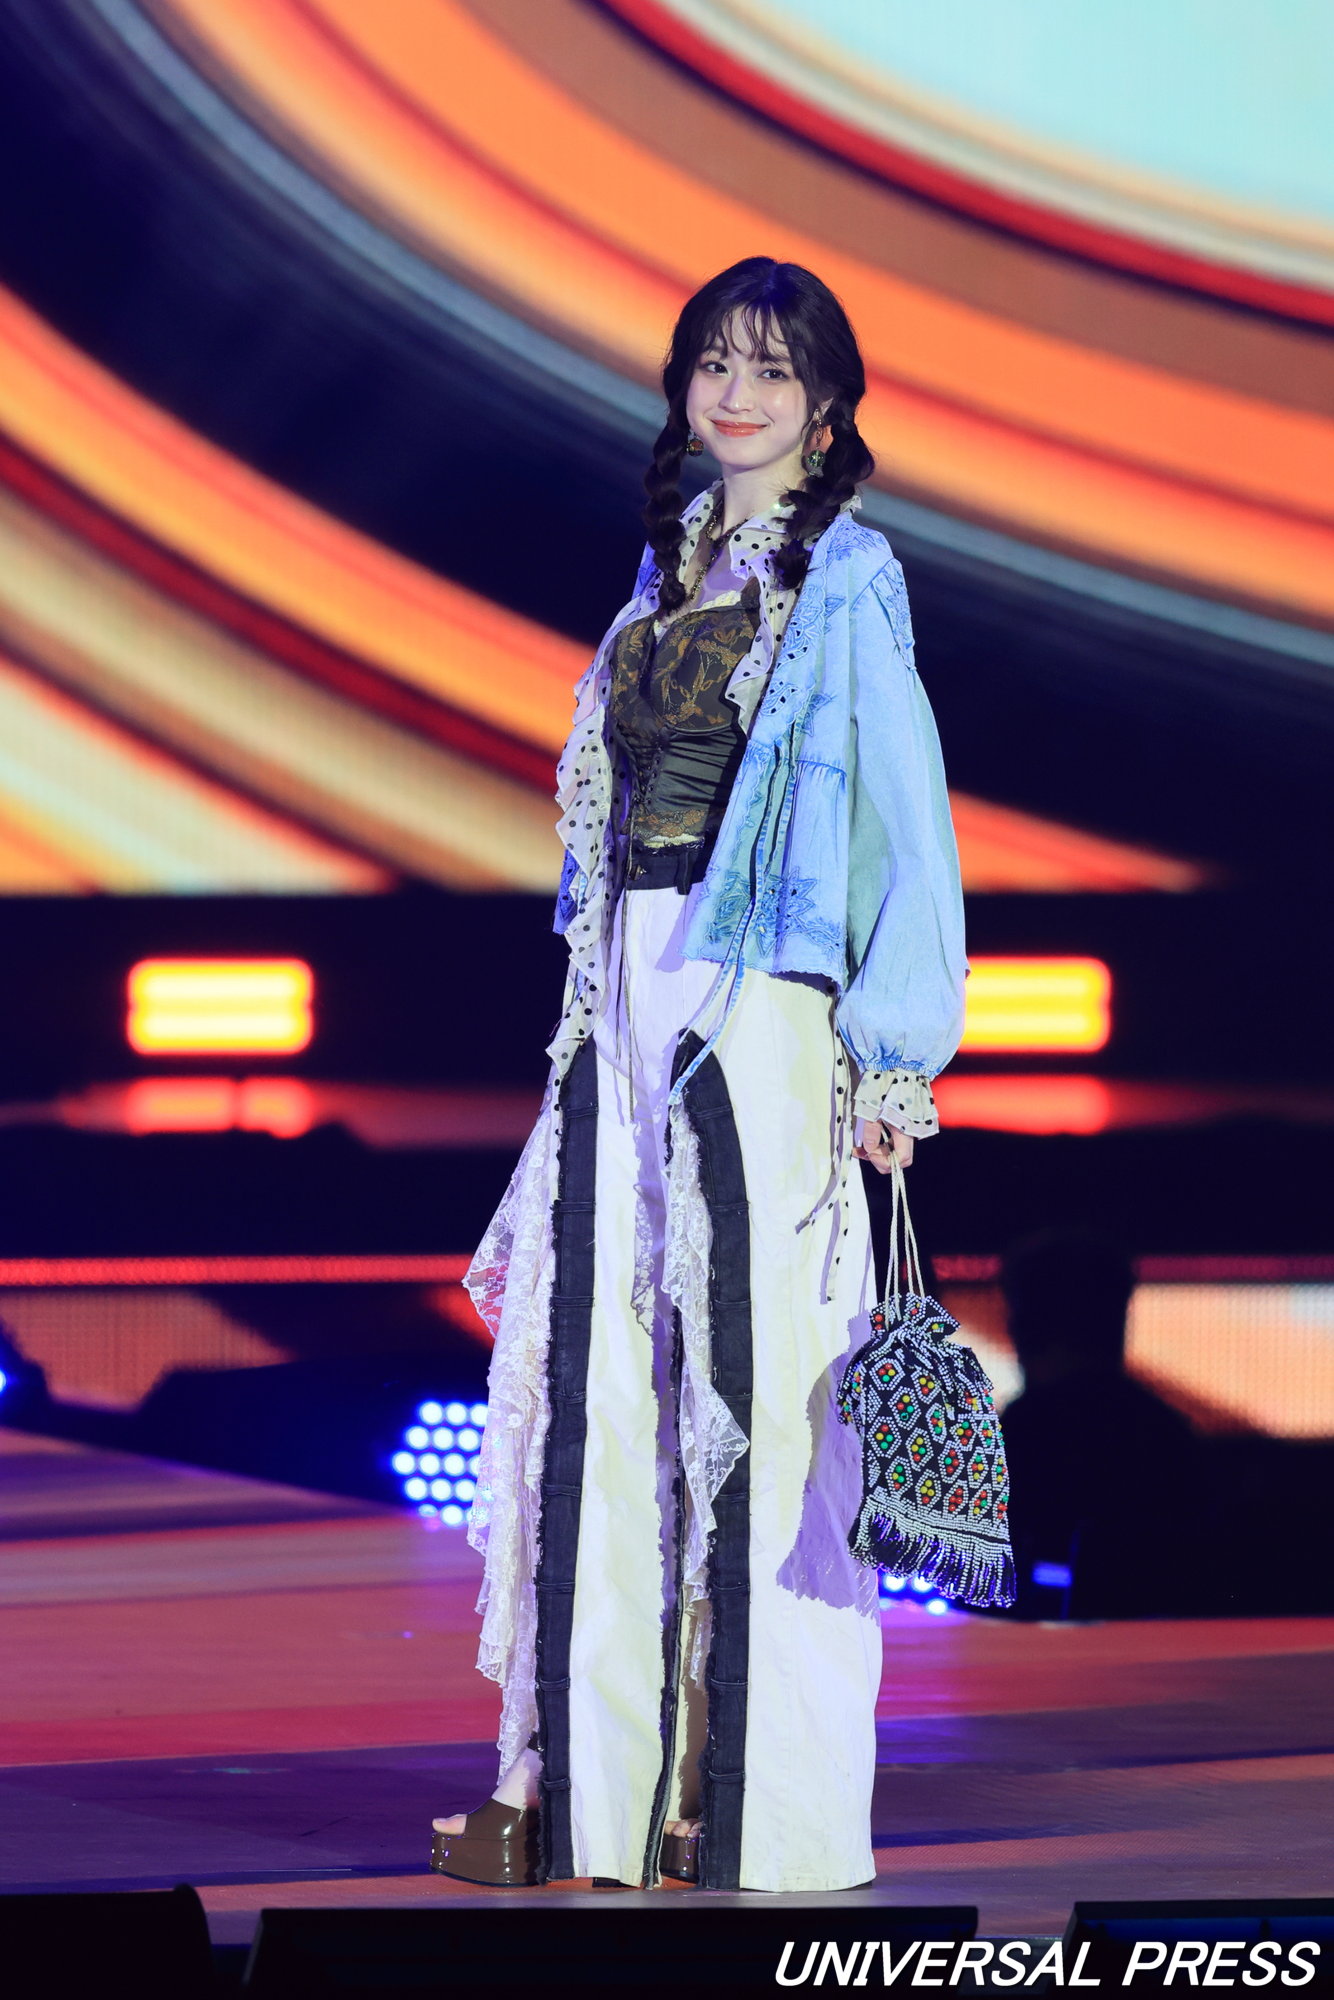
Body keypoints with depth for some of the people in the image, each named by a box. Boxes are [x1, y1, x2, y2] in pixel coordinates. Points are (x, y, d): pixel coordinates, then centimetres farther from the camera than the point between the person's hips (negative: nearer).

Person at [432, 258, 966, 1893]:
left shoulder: (845, 580, -2)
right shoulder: (673, 568, 18)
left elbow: (907, 818, -6)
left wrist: (895, 1050, -12)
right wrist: (603, 1001, 14)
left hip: (761, 1012, -7)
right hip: (628, 1004, 7)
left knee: (752, 1378, -7)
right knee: (605, 1385, 4)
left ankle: (758, 1806, -3)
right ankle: (595, 1789, 6)